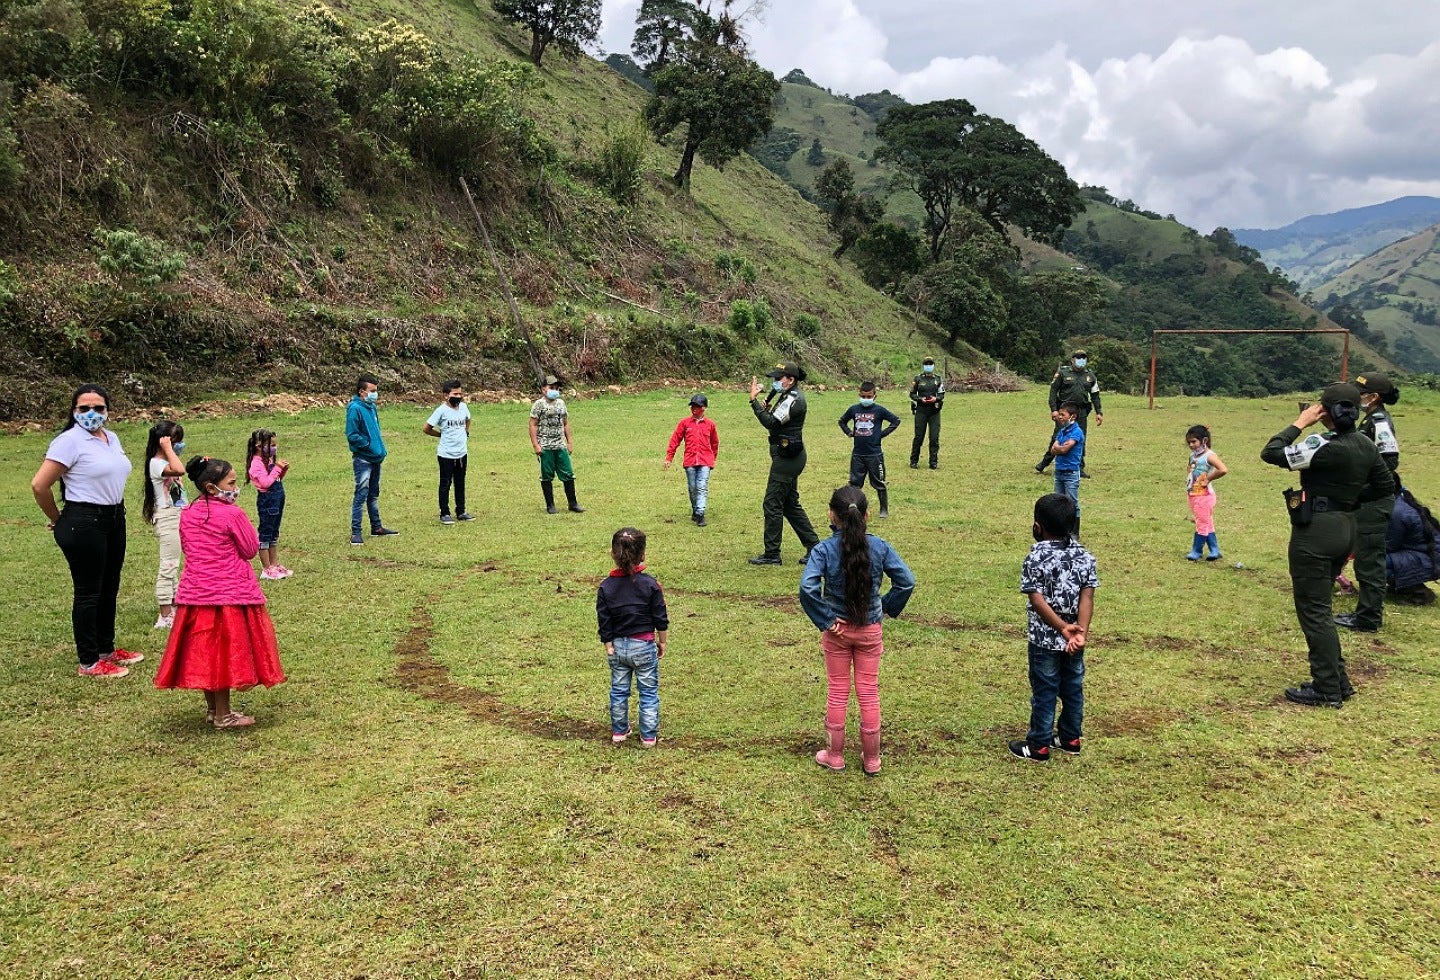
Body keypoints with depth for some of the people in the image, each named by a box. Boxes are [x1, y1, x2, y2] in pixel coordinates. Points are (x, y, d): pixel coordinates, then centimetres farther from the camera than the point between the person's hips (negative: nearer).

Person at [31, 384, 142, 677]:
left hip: (115, 519, 8)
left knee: (109, 588, 17)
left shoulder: (112, 438, 10)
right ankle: (89, 662, 8)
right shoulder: (70, 441, -14)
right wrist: (57, 519, -4)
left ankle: (107, 649, 31)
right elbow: (39, 485, -16)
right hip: (84, 524, -8)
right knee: (88, 592, -1)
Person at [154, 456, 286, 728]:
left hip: (195, 592, 6)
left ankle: (212, 708, 25)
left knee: (204, 652, 13)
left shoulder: (187, 514, 5)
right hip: (229, 592, -6)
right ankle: (223, 715, 8)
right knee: (226, 653, 2)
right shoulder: (232, 514, -14)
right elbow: (251, 549, -6)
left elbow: (187, 548, 16)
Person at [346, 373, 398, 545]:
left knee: (374, 494, 18)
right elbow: (352, 435, -18)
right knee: (361, 495, -8)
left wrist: (381, 448, 13)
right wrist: (369, 444, -14)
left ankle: (376, 527, 29)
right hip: (363, 459, -8)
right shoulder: (355, 409, -15)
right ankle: (355, 532, -5)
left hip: (376, 458, 9)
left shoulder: (372, 407, 10)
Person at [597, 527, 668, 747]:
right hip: (644, 646, -2)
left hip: (617, 646, 2)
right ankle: (649, 736, 15)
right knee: (649, 692, 10)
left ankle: (619, 731, 29)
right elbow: (661, 618, -6)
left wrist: (609, 646, 4)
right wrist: (662, 642, 8)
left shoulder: (606, 587, -7)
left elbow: (604, 622, -4)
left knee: (618, 691, 18)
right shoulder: (650, 584, -12)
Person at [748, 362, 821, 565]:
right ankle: (814, 547, 20)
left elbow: (771, 423, -25)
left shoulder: (793, 399, -17)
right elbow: (776, 422, 16)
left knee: (772, 504, -5)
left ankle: (772, 554, 2)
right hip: (790, 456, 11)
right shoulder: (789, 396, 16)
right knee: (790, 504, 16)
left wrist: (754, 400, -23)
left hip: (787, 457, -11)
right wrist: (766, 408, -2)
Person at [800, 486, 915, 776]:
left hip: (837, 630, -1)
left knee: (837, 693, 14)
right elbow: (906, 581, -14)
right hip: (870, 630, 1)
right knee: (869, 693, 12)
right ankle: (871, 759, 22)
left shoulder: (824, 550, -16)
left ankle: (835, 756, 24)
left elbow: (807, 587, -28)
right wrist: (887, 608, -1)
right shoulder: (879, 547, -10)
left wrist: (825, 620, -18)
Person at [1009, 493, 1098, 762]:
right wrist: (1081, 631, -17)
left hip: (1044, 639, -4)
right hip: (1074, 639, 5)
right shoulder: (1084, 556, -2)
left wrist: (1063, 627, -20)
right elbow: (1087, 597, -10)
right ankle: (1070, 739, 30)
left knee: (1044, 692, 4)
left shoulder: (1035, 559, -15)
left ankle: (1039, 746, 13)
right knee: (1073, 688, 17)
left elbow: (1037, 600, -21)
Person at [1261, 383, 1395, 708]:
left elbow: (1270, 453, -21)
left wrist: (1299, 424, -11)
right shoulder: (1366, 446, 5)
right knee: (1319, 606, 20)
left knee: (1313, 611, 1)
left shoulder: (1325, 446, -21)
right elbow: (1385, 485, 17)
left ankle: (1326, 690, 6)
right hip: (1346, 528, 9)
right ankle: (1338, 681, 25)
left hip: (1315, 530, -9)